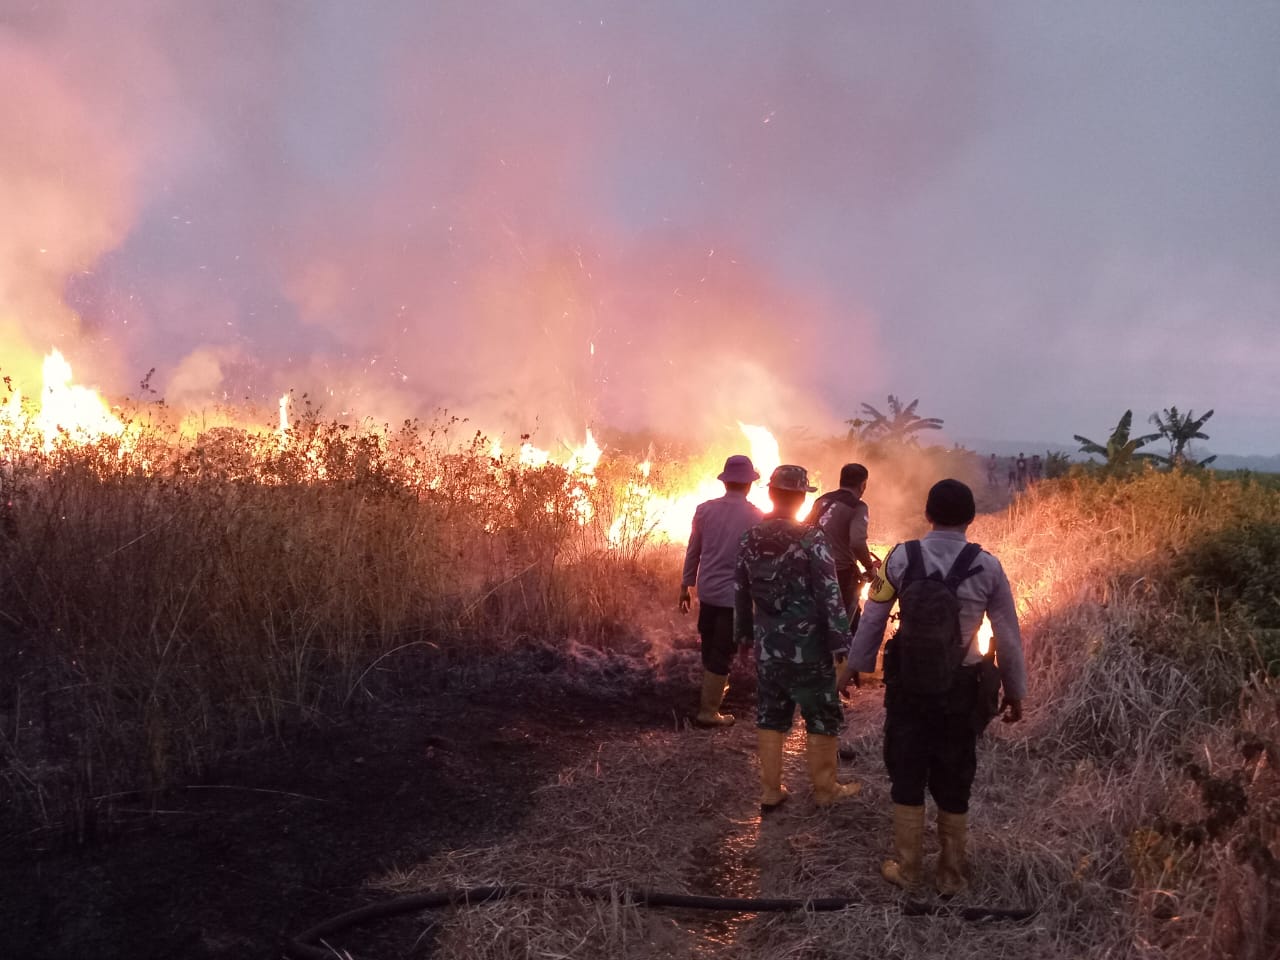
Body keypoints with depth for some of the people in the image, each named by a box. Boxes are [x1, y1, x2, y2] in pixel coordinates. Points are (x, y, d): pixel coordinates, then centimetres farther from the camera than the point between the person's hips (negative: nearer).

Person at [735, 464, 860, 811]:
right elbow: (829, 595, -16)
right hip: (808, 647, -5)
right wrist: (842, 645, -12)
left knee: (770, 717, 13)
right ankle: (825, 788, 20)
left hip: (767, 647, 5)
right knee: (821, 717, 10)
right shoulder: (810, 538, -15)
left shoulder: (750, 538, 1)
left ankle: (770, 791, 19)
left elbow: (741, 593, 9)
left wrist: (744, 634, 21)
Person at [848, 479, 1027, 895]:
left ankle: (906, 869, 22)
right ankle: (951, 874, 24)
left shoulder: (901, 557, -9)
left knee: (907, 777, 13)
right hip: (960, 688, 0)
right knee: (953, 783, 13)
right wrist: (1015, 691, 9)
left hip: (908, 684, 0)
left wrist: (856, 667, 7)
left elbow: (871, 621, -5)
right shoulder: (986, 567, -9)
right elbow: (1008, 636, -3)